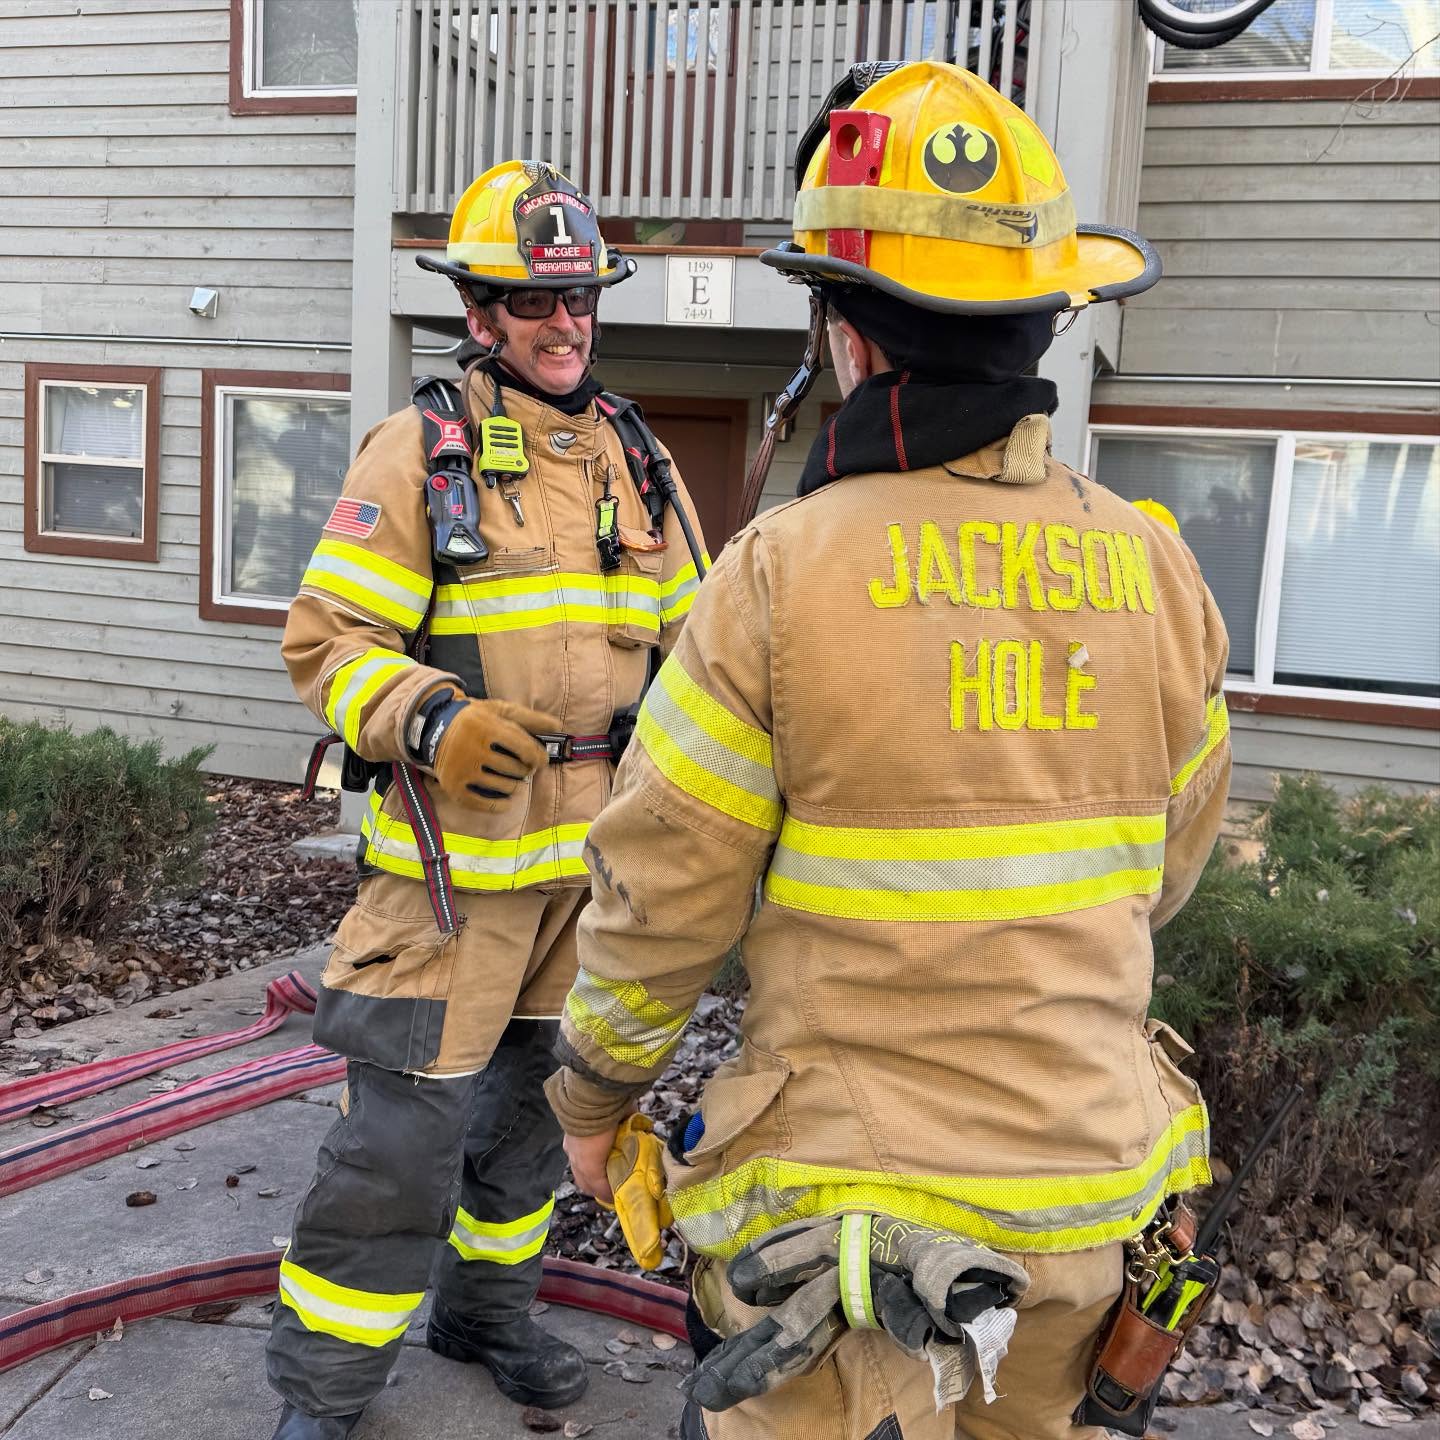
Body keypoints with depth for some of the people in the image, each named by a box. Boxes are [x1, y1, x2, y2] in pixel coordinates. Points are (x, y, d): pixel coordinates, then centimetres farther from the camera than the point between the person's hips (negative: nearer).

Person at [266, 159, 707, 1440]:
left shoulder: (636, 458, 10)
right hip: (457, 853, -6)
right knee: (406, 1128, -3)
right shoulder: (421, 452, -9)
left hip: (594, 850, 6)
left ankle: (487, 1309, 41)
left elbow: (683, 627, 18)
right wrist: (430, 721, -27)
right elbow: (328, 639, -11)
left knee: (531, 1099, 20)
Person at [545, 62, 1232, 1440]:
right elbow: (1166, 864, 9)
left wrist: (591, 1093, 7)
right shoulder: (1154, 570, -3)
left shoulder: (785, 572, -17)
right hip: (1088, 1192, 5)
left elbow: (659, 894, -11)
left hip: (862, 1194, -4)